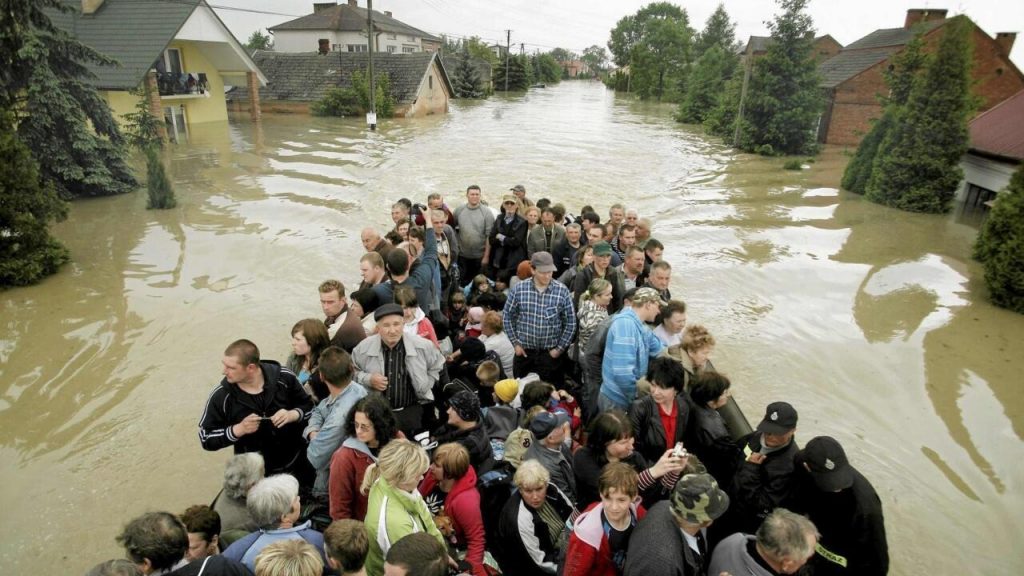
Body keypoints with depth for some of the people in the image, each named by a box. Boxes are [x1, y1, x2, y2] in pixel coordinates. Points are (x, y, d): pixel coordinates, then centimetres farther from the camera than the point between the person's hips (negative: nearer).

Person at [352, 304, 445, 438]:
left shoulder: (422, 346, -8)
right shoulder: (364, 348, -8)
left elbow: (437, 367, 11)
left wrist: (425, 387, 2)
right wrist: (368, 379, -11)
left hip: (411, 411, 0)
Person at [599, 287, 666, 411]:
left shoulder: (640, 325, 7)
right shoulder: (626, 323, -25)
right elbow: (622, 372, -31)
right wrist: (638, 394, -18)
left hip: (626, 396, 9)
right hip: (617, 399, -9)